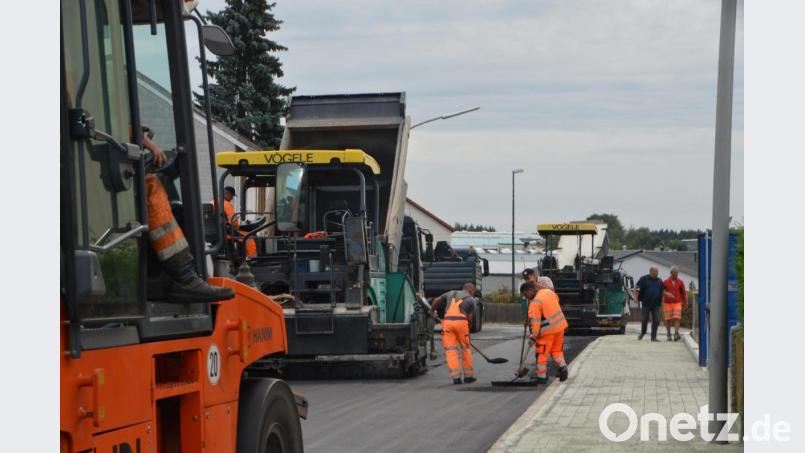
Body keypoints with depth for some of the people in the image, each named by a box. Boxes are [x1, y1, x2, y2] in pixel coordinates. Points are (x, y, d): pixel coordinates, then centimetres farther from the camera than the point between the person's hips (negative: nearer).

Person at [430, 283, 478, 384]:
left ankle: (456, 377, -5)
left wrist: (432, 311, 39)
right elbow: (470, 318, 7)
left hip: (447, 322, 2)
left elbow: (437, 300, 22)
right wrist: (467, 332, 18)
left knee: (450, 350, 2)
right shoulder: (472, 300, 13)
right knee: (466, 349, 13)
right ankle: (468, 376, 19)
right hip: (461, 322, -2)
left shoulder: (451, 293, 23)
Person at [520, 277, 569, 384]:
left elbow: (535, 321, -21)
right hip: (560, 326, 7)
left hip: (547, 330, -7)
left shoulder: (535, 302, -20)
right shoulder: (548, 292, 1)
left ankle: (541, 376, 8)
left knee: (542, 353, 4)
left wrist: (534, 336, -14)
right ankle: (563, 367, 5)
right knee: (556, 350, 20)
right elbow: (557, 299, 21)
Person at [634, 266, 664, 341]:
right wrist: (635, 297, -12)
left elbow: (663, 291, 18)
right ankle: (643, 332, 27)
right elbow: (636, 287, -1)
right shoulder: (644, 279, -1)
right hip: (646, 303, -3)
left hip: (656, 304, 3)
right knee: (644, 319, -1)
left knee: (656, 320, -3)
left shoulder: (659, 281, 11)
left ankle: (653, 337, 3)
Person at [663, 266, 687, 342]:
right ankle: (669, 335, 14)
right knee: (668, 320, 2)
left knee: (677, 319, -13)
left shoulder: (680, 282, 2)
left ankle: (676, 335, -21)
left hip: (677, 304, 0)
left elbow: (683, 293, 9)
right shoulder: (666, 282, -1)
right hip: (668, 304, 0)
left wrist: (684, 303, 13)